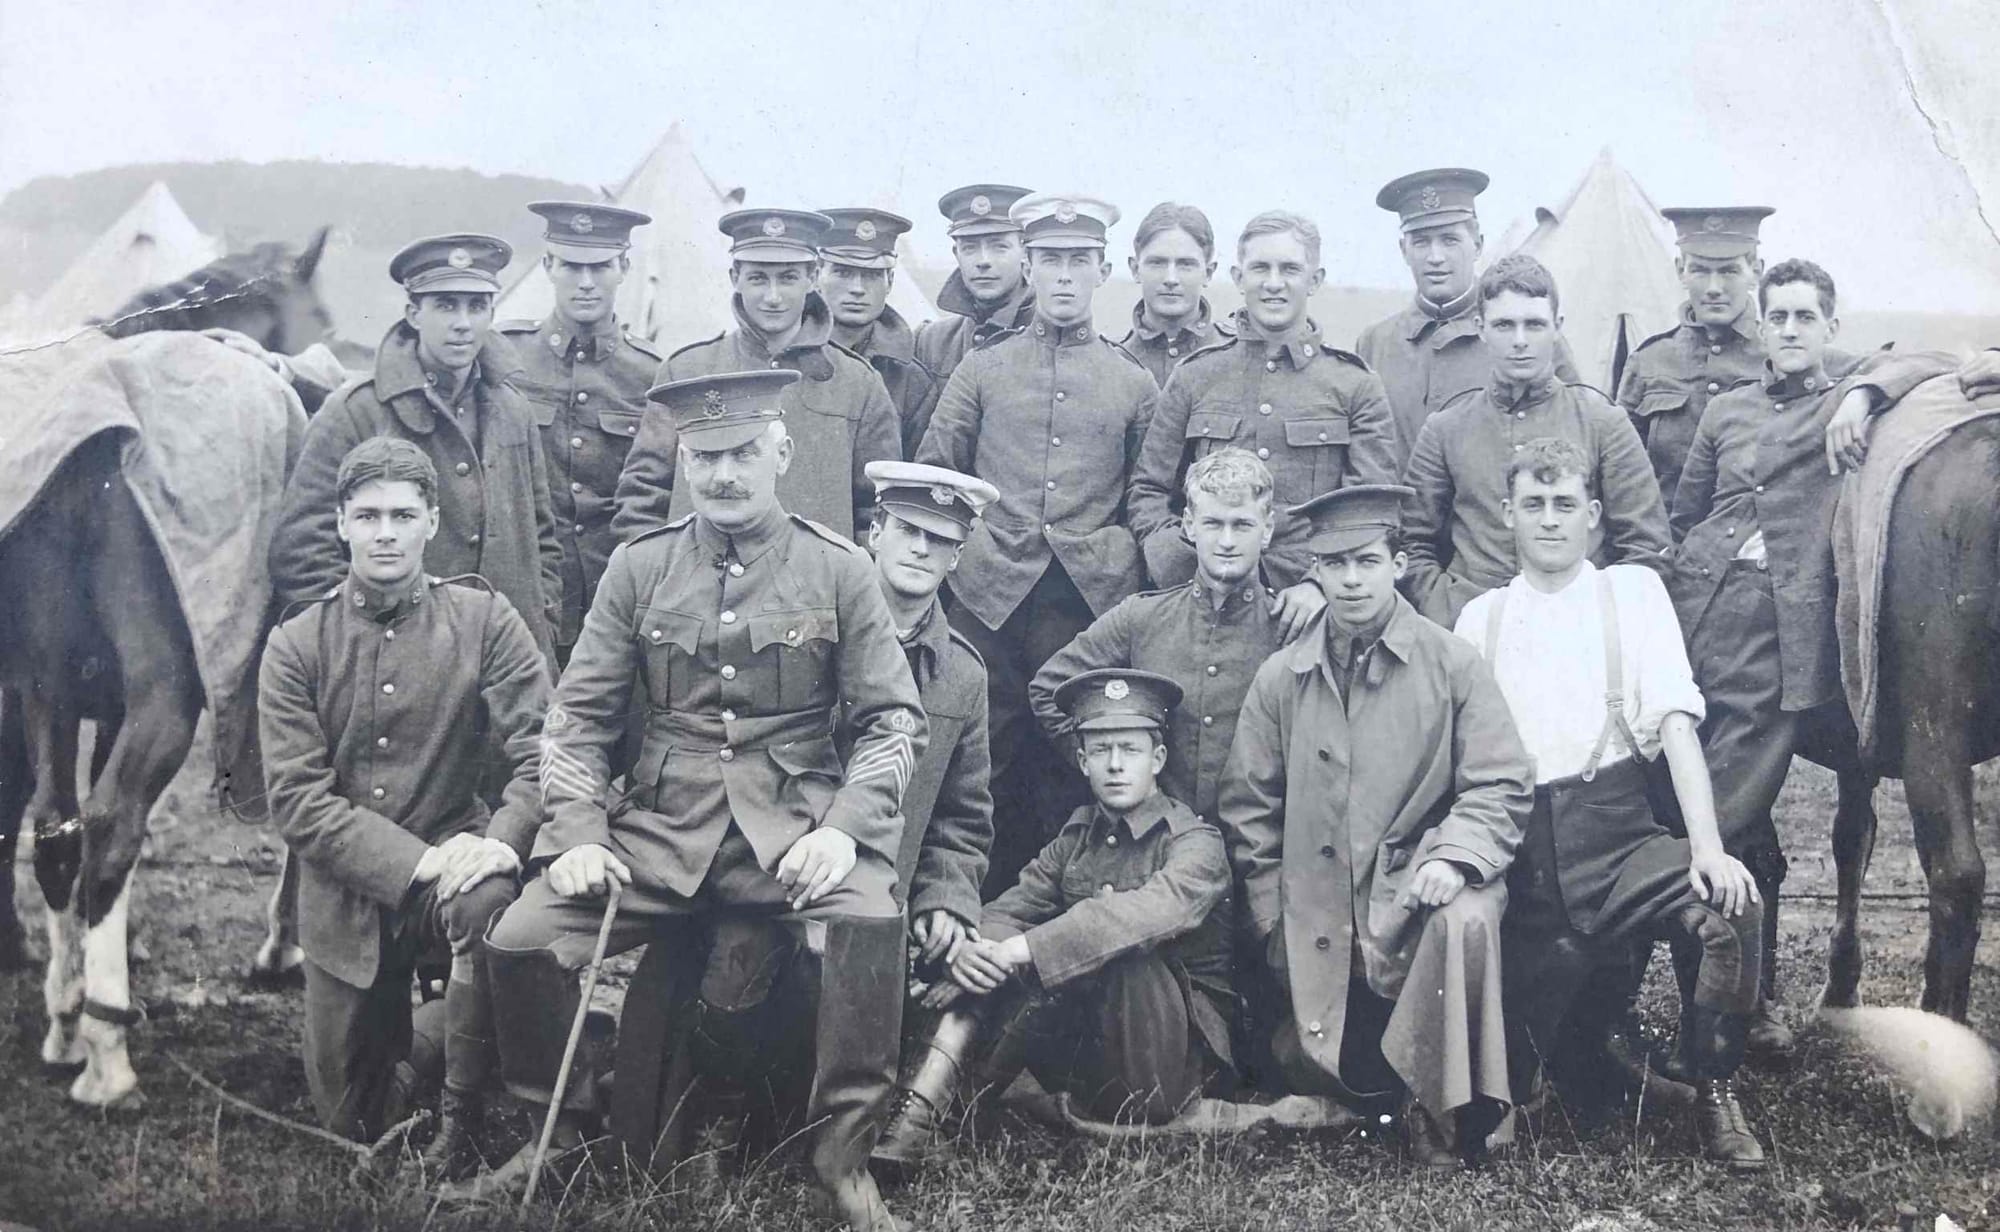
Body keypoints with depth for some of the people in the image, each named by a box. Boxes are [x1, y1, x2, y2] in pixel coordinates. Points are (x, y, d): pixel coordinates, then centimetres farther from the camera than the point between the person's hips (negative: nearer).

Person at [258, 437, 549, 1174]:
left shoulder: (483, 620, -3)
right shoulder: (296, 645, -2)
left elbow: (541, 751, -9)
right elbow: (296, 798, -9)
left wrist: (503, 839, -29)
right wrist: (415, 862, -22)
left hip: (452, 852, -1)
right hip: (347, 895, 2)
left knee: (488, 900, -38)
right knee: (350, 1121, 4)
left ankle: (464, 1126, -20)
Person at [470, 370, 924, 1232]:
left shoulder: (839, 570, 3)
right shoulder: (638, 568, 7)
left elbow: (893, 719, 1)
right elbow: (578, 715, 8)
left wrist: (844, 827, -15)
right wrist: (578, 833, -7)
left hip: (792, 827, -2)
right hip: (660, 825, 2)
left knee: (870, 920, -32)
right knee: (519, 939, -15)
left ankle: (843, 1149, -10)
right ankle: (560, 1127, 13)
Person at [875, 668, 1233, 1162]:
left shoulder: (1197, 843, -9)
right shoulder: (1077, 836, 9)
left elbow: (1154, 910, -31)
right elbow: (1010, 909, -2)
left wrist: (1023, 949, -37)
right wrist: (975, 948, -27)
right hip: (1087, 1052, 5)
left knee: (1127, 951, -31)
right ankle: (917, 1111, -26)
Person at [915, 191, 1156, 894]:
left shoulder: (1133, 384, 11)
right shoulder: (981, 370, 10)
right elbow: (930, 475, 12)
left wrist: (1133, 581, 5)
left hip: (1090, 597, 0)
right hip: (989, 592, 0)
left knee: (1070, 758, 3)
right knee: (988, 752, 2)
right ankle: (987, 908, 12)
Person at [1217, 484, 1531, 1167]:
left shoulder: (1450, 663, 0)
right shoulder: (1279, 679, 6)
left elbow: (1502, 784, -4)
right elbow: (1248, 810, 9)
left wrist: (1453, 856, -22)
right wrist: (1274, 923, 2)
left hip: (1418, 886, -2)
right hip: (1319, 919, 2)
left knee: (1465, 923, -37)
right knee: (1315, 1078, -1)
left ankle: (1441, 1110, -19)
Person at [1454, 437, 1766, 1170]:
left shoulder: (1633, 590, 8)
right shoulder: (1480, 616, 13)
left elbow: (1677, 723, -4)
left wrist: (1708, 848, -16)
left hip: (1614, 833, -1)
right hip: (1517, 845, 1)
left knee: (1731, 906, -29)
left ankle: (1714, 1092, -8)